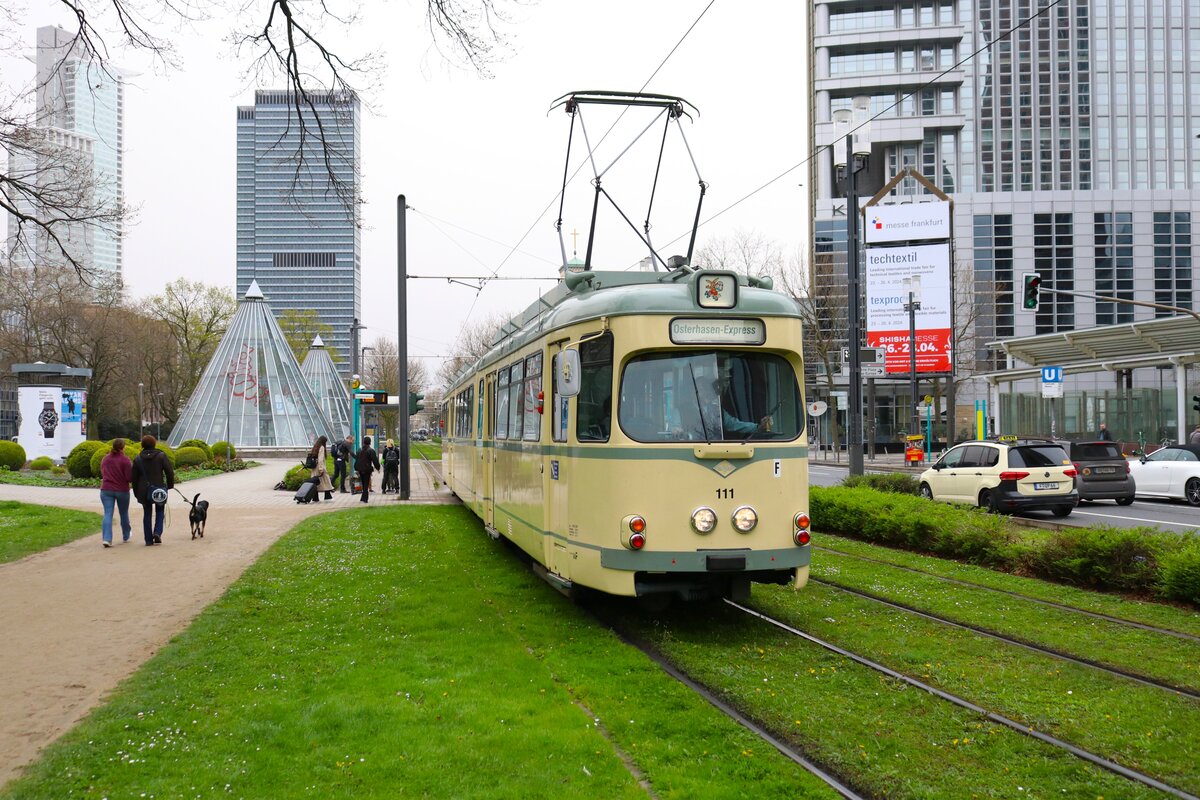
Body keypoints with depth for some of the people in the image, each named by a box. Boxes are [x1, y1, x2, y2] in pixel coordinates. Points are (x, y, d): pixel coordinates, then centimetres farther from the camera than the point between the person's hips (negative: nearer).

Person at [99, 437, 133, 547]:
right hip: (122, 490, -3)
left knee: (107, 514, -2)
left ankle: (106, 539, -16)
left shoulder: (105, 459, 6)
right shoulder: (125, 459, -12)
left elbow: (102, 473, 17)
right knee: (124, 514, 15)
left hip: (106, 490, 3)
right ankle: (125, 536, 32)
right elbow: (130, 478, -14)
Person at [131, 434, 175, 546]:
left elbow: (134, 477, 6)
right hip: (159, 488, -2)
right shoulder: (161, 456, -4)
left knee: (147, 513, 10)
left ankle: (148, 539, 9)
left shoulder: (138, 459, 3)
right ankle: (157, 532, -6)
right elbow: (169, 471, -6)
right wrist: (170, 485, 8)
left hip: (144, 490, 2)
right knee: (159, 511, 15)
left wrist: (136, 492, 14)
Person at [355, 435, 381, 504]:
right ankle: (364, 498, -7)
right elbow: (375, 460, -9)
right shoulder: (371, 450, -10)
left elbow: (356, 459, 11)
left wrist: (356, 469, 19)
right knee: (366, 484, -1)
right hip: (367, 469, -4)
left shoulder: (359, 449, 6)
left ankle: (364, 498, 20)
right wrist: (377, 467, 3)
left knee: (363, 483, 14)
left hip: (360, 469, 4)